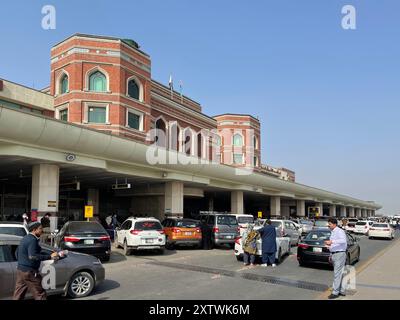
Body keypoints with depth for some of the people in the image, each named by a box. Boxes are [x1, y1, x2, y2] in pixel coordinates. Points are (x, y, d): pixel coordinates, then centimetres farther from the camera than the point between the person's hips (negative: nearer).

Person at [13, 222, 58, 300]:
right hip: (29, 271, -10)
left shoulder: (25, 238, 13)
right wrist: (50, 256, -33)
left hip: (20, 269, 10)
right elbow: (32, 256, -30)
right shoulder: (32, 240, -18)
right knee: (40, 295, -4)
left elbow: (17, 252, 24)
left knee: (18, 295, 14)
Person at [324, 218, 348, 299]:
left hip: (339, 254, -9)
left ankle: (335, 292, -3)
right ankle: (342, 291, 23)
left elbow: (343, 240, -32)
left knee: (337, 274, -7)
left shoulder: (339, 231, -13)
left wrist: (331, 242, -37)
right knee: (339, 273, 15)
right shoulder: (333, 233, 16)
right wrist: (331, 255, 22)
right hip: (334, 254, 10)